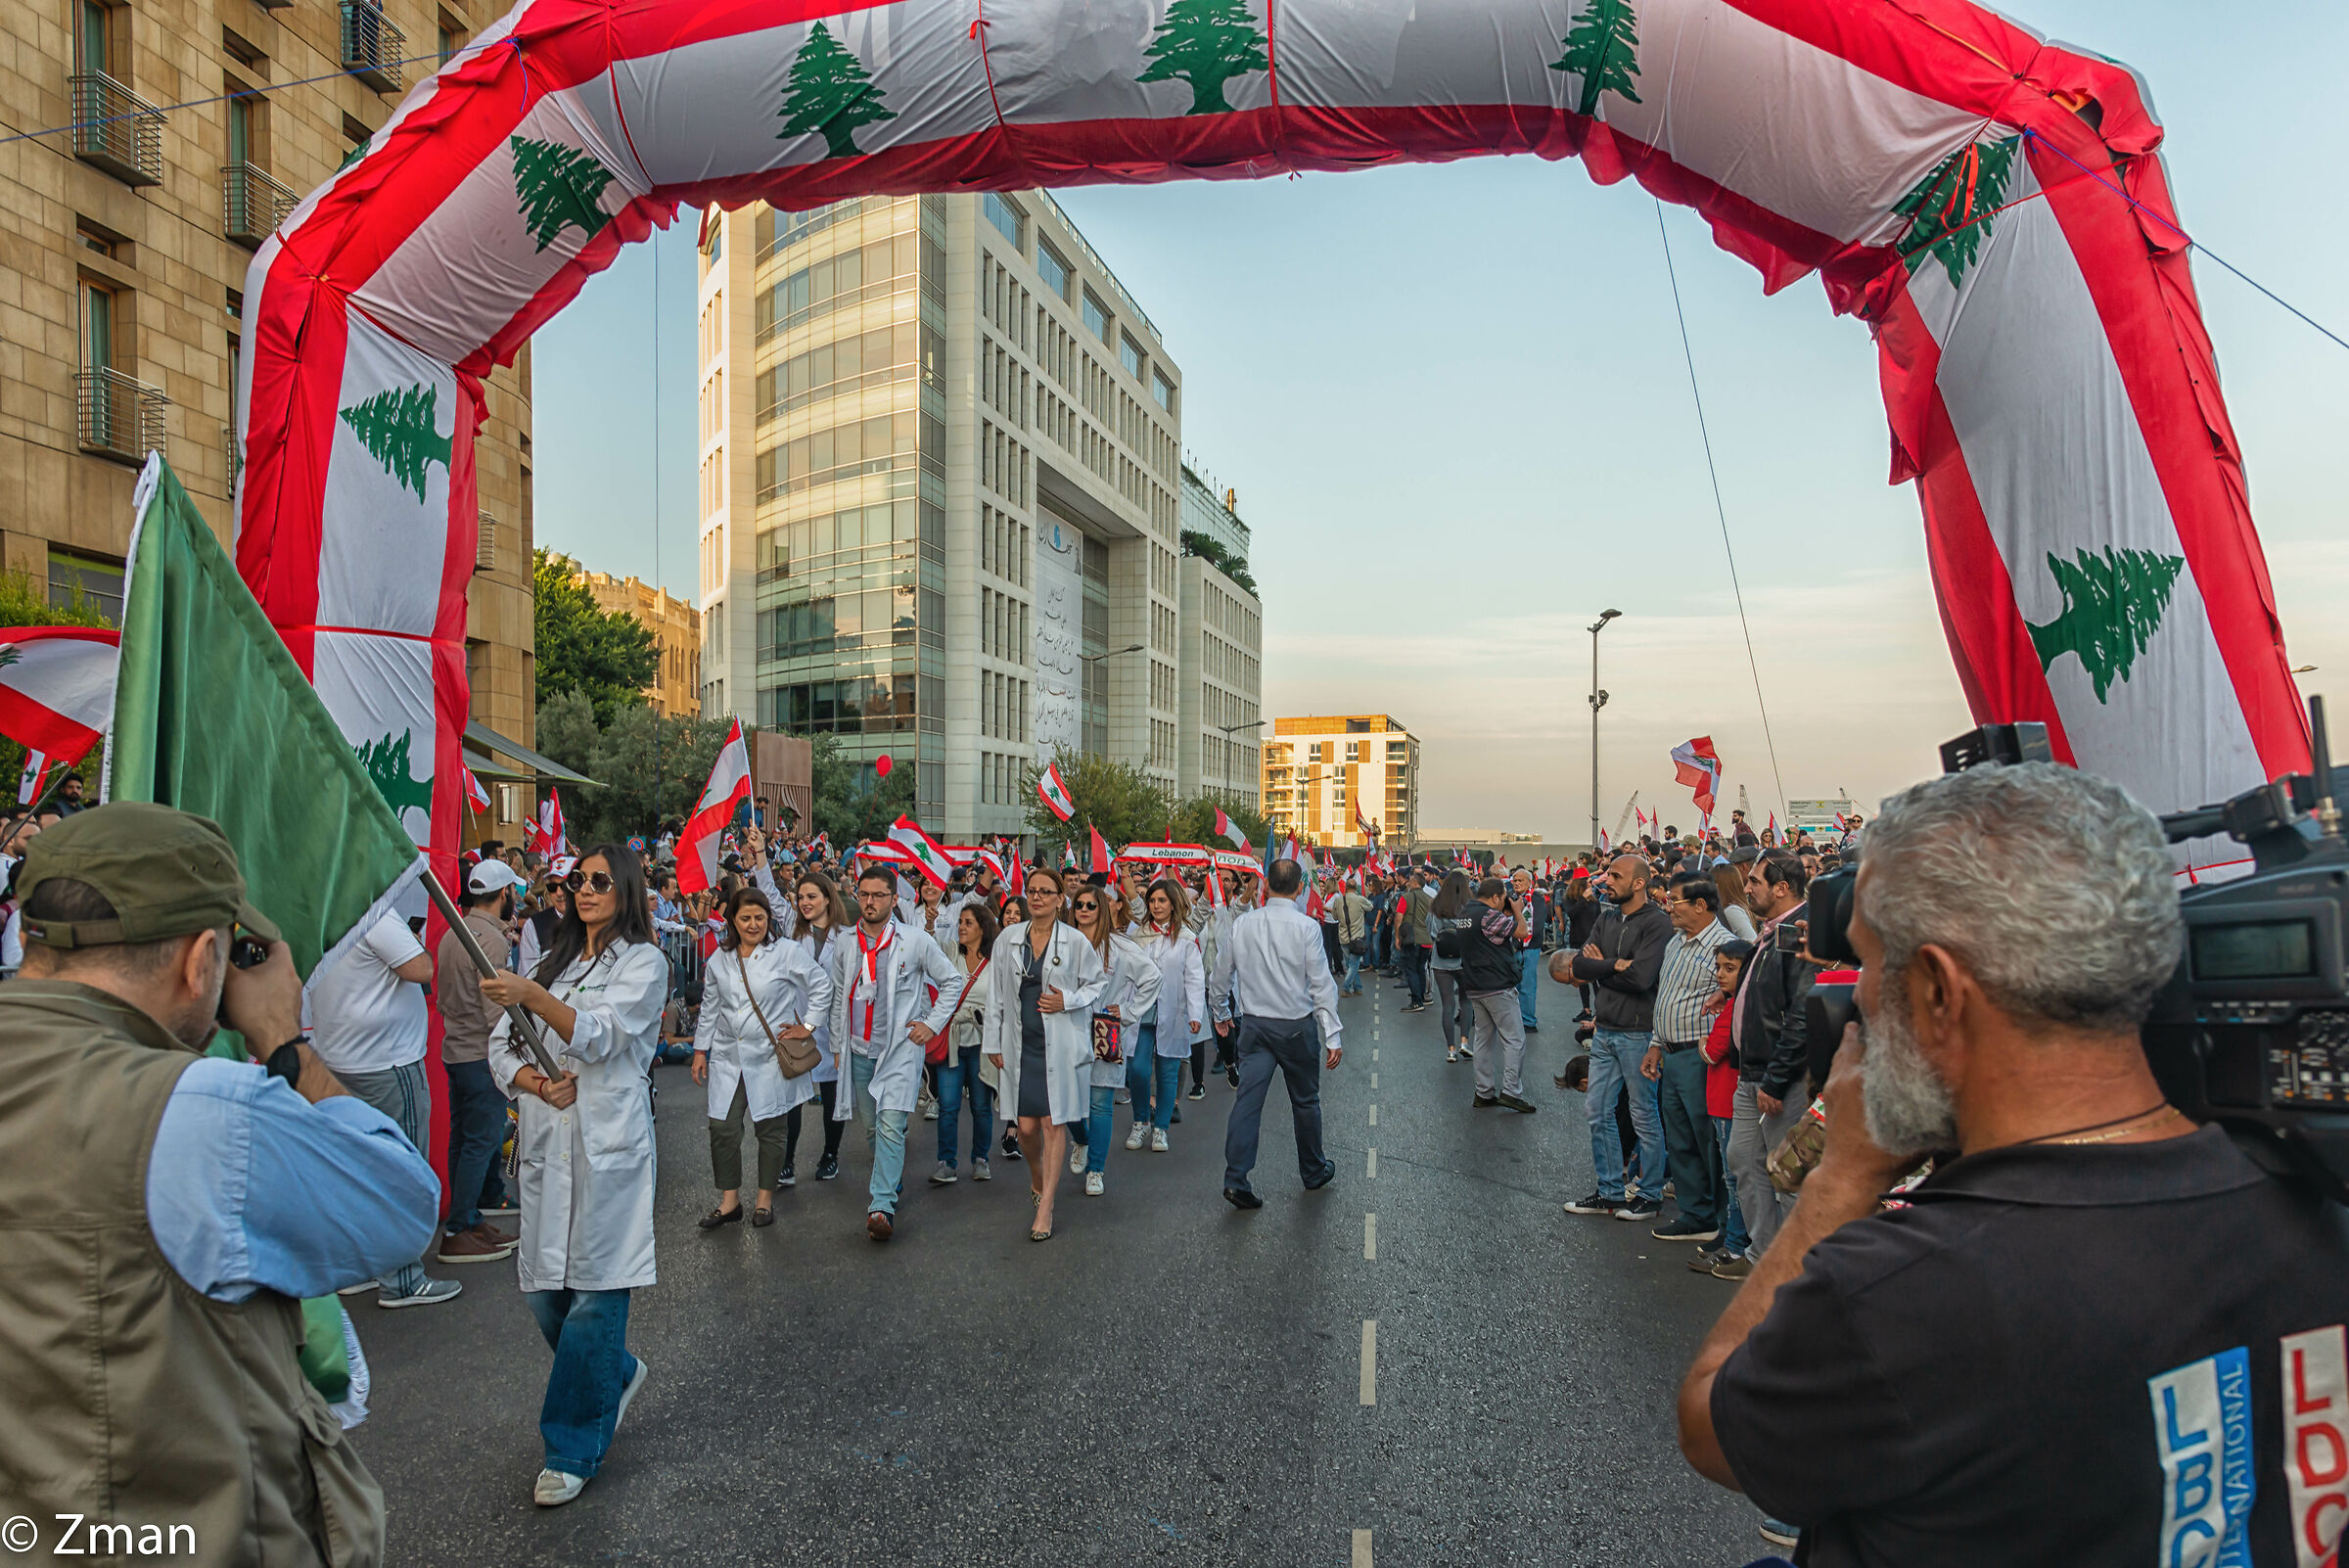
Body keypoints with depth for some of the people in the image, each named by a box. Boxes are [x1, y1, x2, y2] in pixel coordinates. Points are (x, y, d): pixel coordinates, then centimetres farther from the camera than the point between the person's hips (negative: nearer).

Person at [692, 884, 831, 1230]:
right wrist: (700, 1050, 15)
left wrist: (808, 1025, -2)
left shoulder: (786, 952, -5)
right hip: (728, 1056, 3)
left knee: (769, 1129, 4)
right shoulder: (719, 958, 8)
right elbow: (709, 1007, 15)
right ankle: (729, 1201, 15)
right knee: (722, 1128, 0)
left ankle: (765, 1199, 21)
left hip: (770, 1055, -3)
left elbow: (821, 985, 0)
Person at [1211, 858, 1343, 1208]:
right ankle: (1314, 1172, 30)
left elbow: (1220, 975, 8)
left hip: (1254, 1025, 2)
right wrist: (1332, 1036, -8)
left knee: (1248, 1099, 0)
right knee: (1305, 1100, 14)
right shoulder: (1307, 926, -11)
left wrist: (1221, 1014, 25)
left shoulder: (1243, 924, 0)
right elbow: (1322, 984, -11)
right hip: (1296, 1027, -2)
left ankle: (1235, 1178, -9)